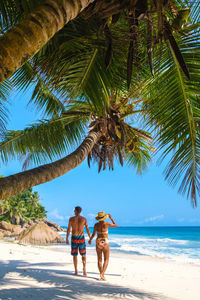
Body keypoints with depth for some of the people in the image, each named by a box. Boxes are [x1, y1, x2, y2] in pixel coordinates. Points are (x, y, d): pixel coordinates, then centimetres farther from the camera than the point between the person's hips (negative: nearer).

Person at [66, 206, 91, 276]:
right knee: (83, 254, 13)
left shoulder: (71, 219, -5)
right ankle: (84, 269, -8)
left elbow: (68, 229, -3)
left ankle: (76, 271, 16)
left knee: (75, 255, 13)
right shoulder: (84, 219, -3)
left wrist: (67, 239, 7)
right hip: (81, 238, 0)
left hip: (74, 238, 0)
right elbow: (88, 230, -2)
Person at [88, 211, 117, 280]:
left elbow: (93, 234, 1)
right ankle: (102, 274, -10)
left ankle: (101, 275, 15)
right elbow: (115, 225, 6)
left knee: (99, 260, 13)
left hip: (98, 243, 3)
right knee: (106, 260, 6)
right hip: (105, 243, -3)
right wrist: (111, 218, 14)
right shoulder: (107, 224, -11)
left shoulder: (96, 225, -4)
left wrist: (90, 240, 21)